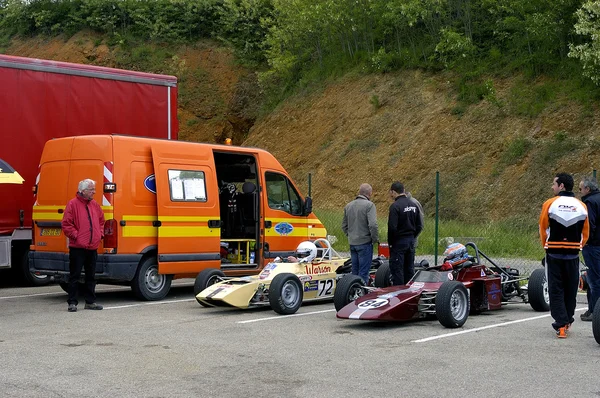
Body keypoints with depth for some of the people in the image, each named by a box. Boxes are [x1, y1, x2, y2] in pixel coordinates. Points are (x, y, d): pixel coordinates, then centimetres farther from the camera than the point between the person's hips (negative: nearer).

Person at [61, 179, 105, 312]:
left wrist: (100, 234, 12)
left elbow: (101, 220, 24)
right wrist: (76, 236, -13)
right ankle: (72, 303, 4)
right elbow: (66, 224, -10)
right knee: (75, 276, -1)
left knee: (91, 276, 12)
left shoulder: (95, 205, 13)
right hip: (77, 247, -7)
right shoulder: (73, 204, -8)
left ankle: (90, 302, 20)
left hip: (92, 247, 7)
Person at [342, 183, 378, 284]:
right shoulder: (369, 205, -13)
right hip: (365, 243, -6)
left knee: (355, 270, 15)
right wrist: (375, 239, -9)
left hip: (352, 243, 6)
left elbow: (344, 225, 16)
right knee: (363, 272, -1)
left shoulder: (348, 206, 9)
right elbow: (373, 225, -22)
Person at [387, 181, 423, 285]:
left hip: (399, 242, -7)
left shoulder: (395, 206, -15)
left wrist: (390, 242, -7)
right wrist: (412, 237, 16)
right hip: (411, 241, 7)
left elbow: (392, 227, -19)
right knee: (409, 269, 14)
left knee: (397, 269, -1)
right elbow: (419, 226, 10)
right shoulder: (413, 204, 8)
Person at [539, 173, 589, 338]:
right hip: (573, 255, 3)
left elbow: (543, 229, -1)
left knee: (555, 289, 3)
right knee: (570, 289, 15)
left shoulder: (550, 204, -9)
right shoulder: (582, 206, -1)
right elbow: (585, 233, 5)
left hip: (553, 254, -2)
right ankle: (567, 321, 27)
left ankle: (561, 325, -5)